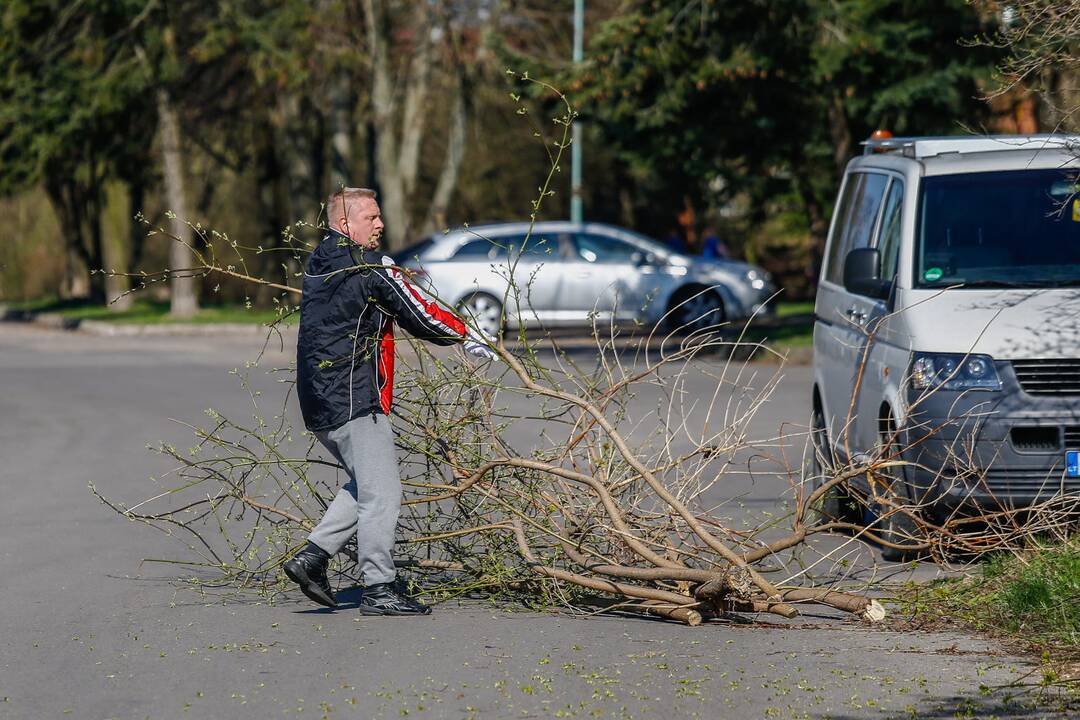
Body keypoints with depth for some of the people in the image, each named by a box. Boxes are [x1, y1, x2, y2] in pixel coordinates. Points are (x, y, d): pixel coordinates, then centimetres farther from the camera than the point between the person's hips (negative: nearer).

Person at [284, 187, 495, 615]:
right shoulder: (370, 269, -12)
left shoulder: (319, 266, 14)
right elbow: (417, 311, -9)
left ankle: (312, 557, 14)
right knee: (381, 493, -6)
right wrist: (465, 335, 2)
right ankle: (379, 590, -6)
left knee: (366, 486, 20)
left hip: (319, 403, 9)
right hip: (353, 400, -9)